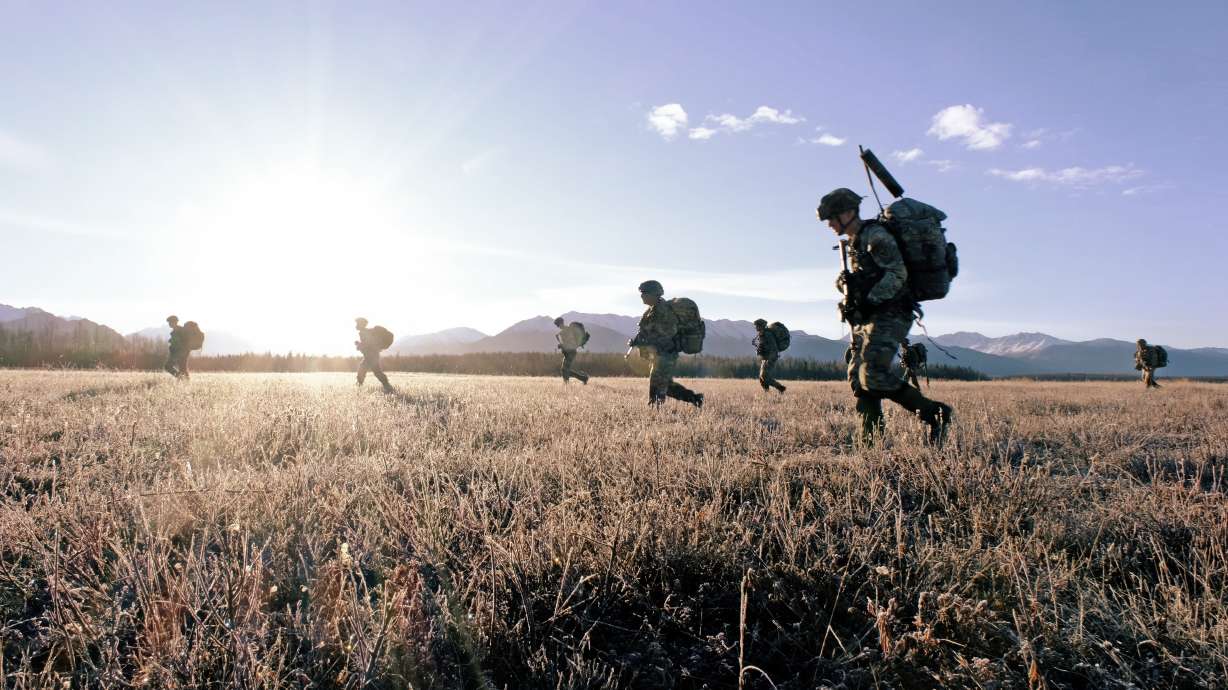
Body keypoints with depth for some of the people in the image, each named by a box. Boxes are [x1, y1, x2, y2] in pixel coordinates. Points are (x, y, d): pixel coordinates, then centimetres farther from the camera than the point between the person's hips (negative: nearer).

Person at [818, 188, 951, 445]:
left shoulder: (875, 235, -10)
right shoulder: (855, 242, 19)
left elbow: (897, 273, -19)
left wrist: (869, 300, -23)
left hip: (887, 317, -10)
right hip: (868, 319, 10)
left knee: (873, 375, -21)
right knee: (858, 378, 4)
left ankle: (935, 413, -9)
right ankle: (871, 442, 7)